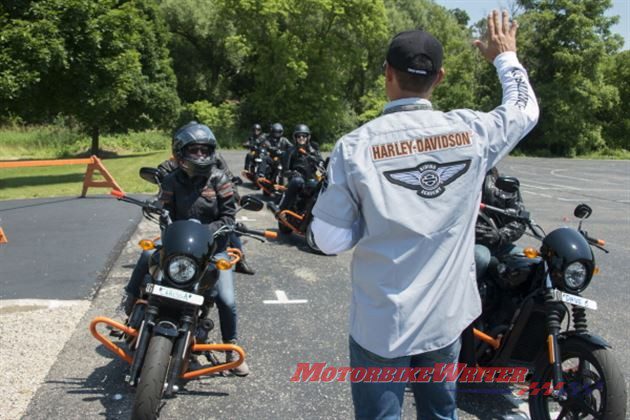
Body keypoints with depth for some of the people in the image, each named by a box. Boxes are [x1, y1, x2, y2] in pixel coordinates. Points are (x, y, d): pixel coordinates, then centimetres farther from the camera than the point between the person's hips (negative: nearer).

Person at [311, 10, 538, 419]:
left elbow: (330, 239, -12)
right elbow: (525, 108, 15)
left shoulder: (356, 145, -15)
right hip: (447, 314, 3)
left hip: (381, 321, -3)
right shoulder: (471, 130, -7)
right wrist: (506, 56, 30)